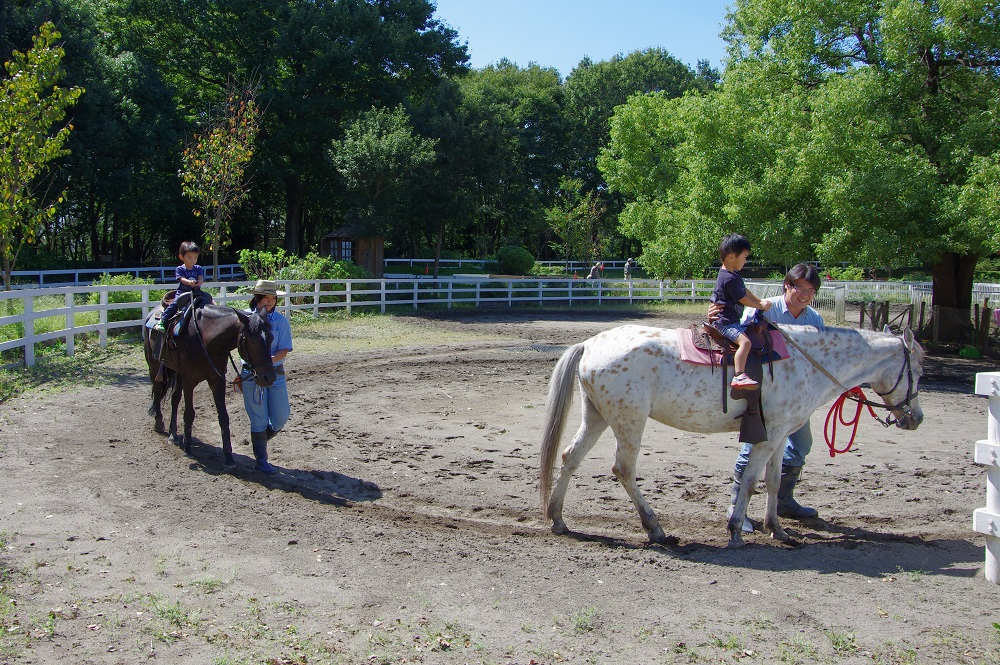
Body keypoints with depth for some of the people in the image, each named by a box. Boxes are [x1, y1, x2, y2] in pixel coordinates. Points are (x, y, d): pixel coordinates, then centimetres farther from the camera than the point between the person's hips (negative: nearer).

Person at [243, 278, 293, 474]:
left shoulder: (281, 320, -2)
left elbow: (284, 350, -5)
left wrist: (270, 360, -26)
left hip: (275, 372, 2)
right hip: (251, 373, -2)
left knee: (281, 418, 4)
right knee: (259, 419, 3)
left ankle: (260, 439, 34)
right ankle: (261, 461, 16)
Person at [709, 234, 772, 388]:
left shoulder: (731, 274, 13)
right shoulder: (730, 279, -20)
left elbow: (745, 291, 22)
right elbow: (744, 299, -14)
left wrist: (761, 301, 13)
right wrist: (761, 306, 2)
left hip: (732, 320, 12)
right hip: (726, 322, -12)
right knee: (745, 341, -28)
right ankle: (739, 376, -39)